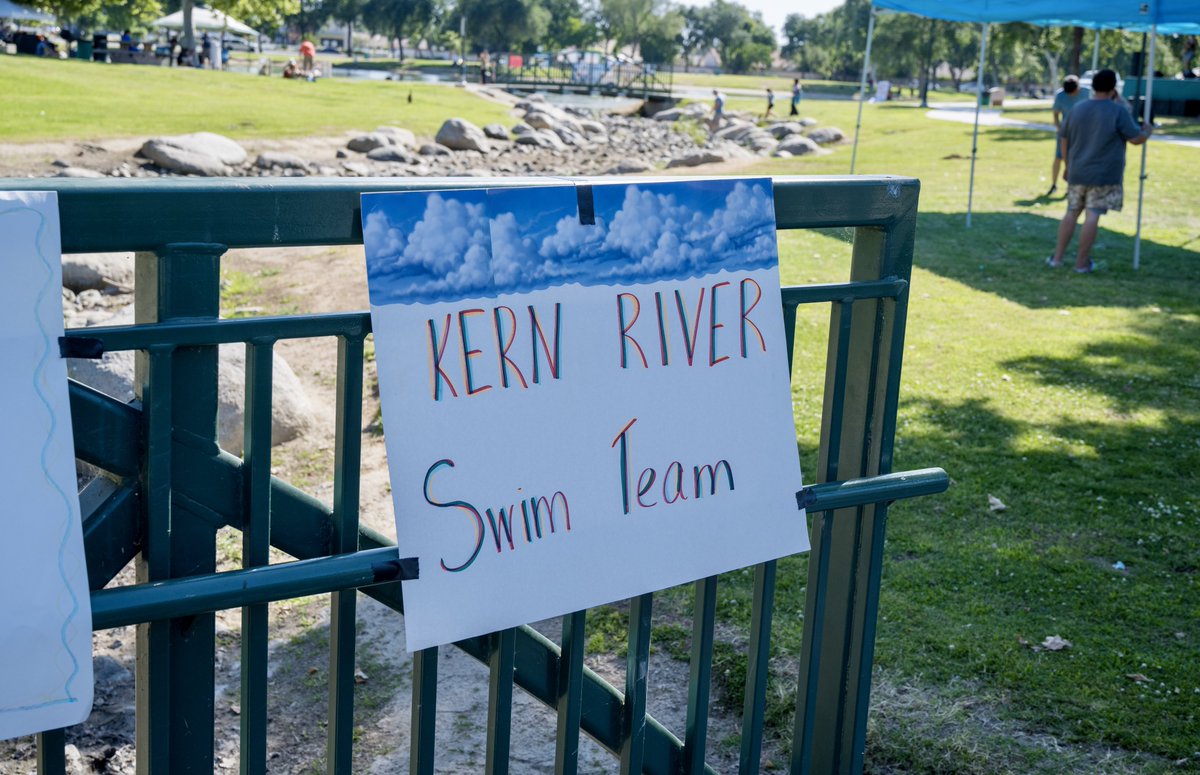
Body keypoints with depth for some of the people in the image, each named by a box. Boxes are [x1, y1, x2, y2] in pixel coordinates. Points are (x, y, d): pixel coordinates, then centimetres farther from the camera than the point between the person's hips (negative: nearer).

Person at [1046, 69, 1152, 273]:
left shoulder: (1077, 109, 7)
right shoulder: (1118, 112, -9)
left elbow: (1063, 139, 13)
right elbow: (1136, 139, -7)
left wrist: (1069, 164, 24)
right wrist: (1147, 131, 15)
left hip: (1077, 173, 5)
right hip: (1104, 176, -5)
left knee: (1072, 212, 13)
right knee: (1092, 216, -2)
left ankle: (1057, 257, 13)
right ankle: (1082, 262, 0)